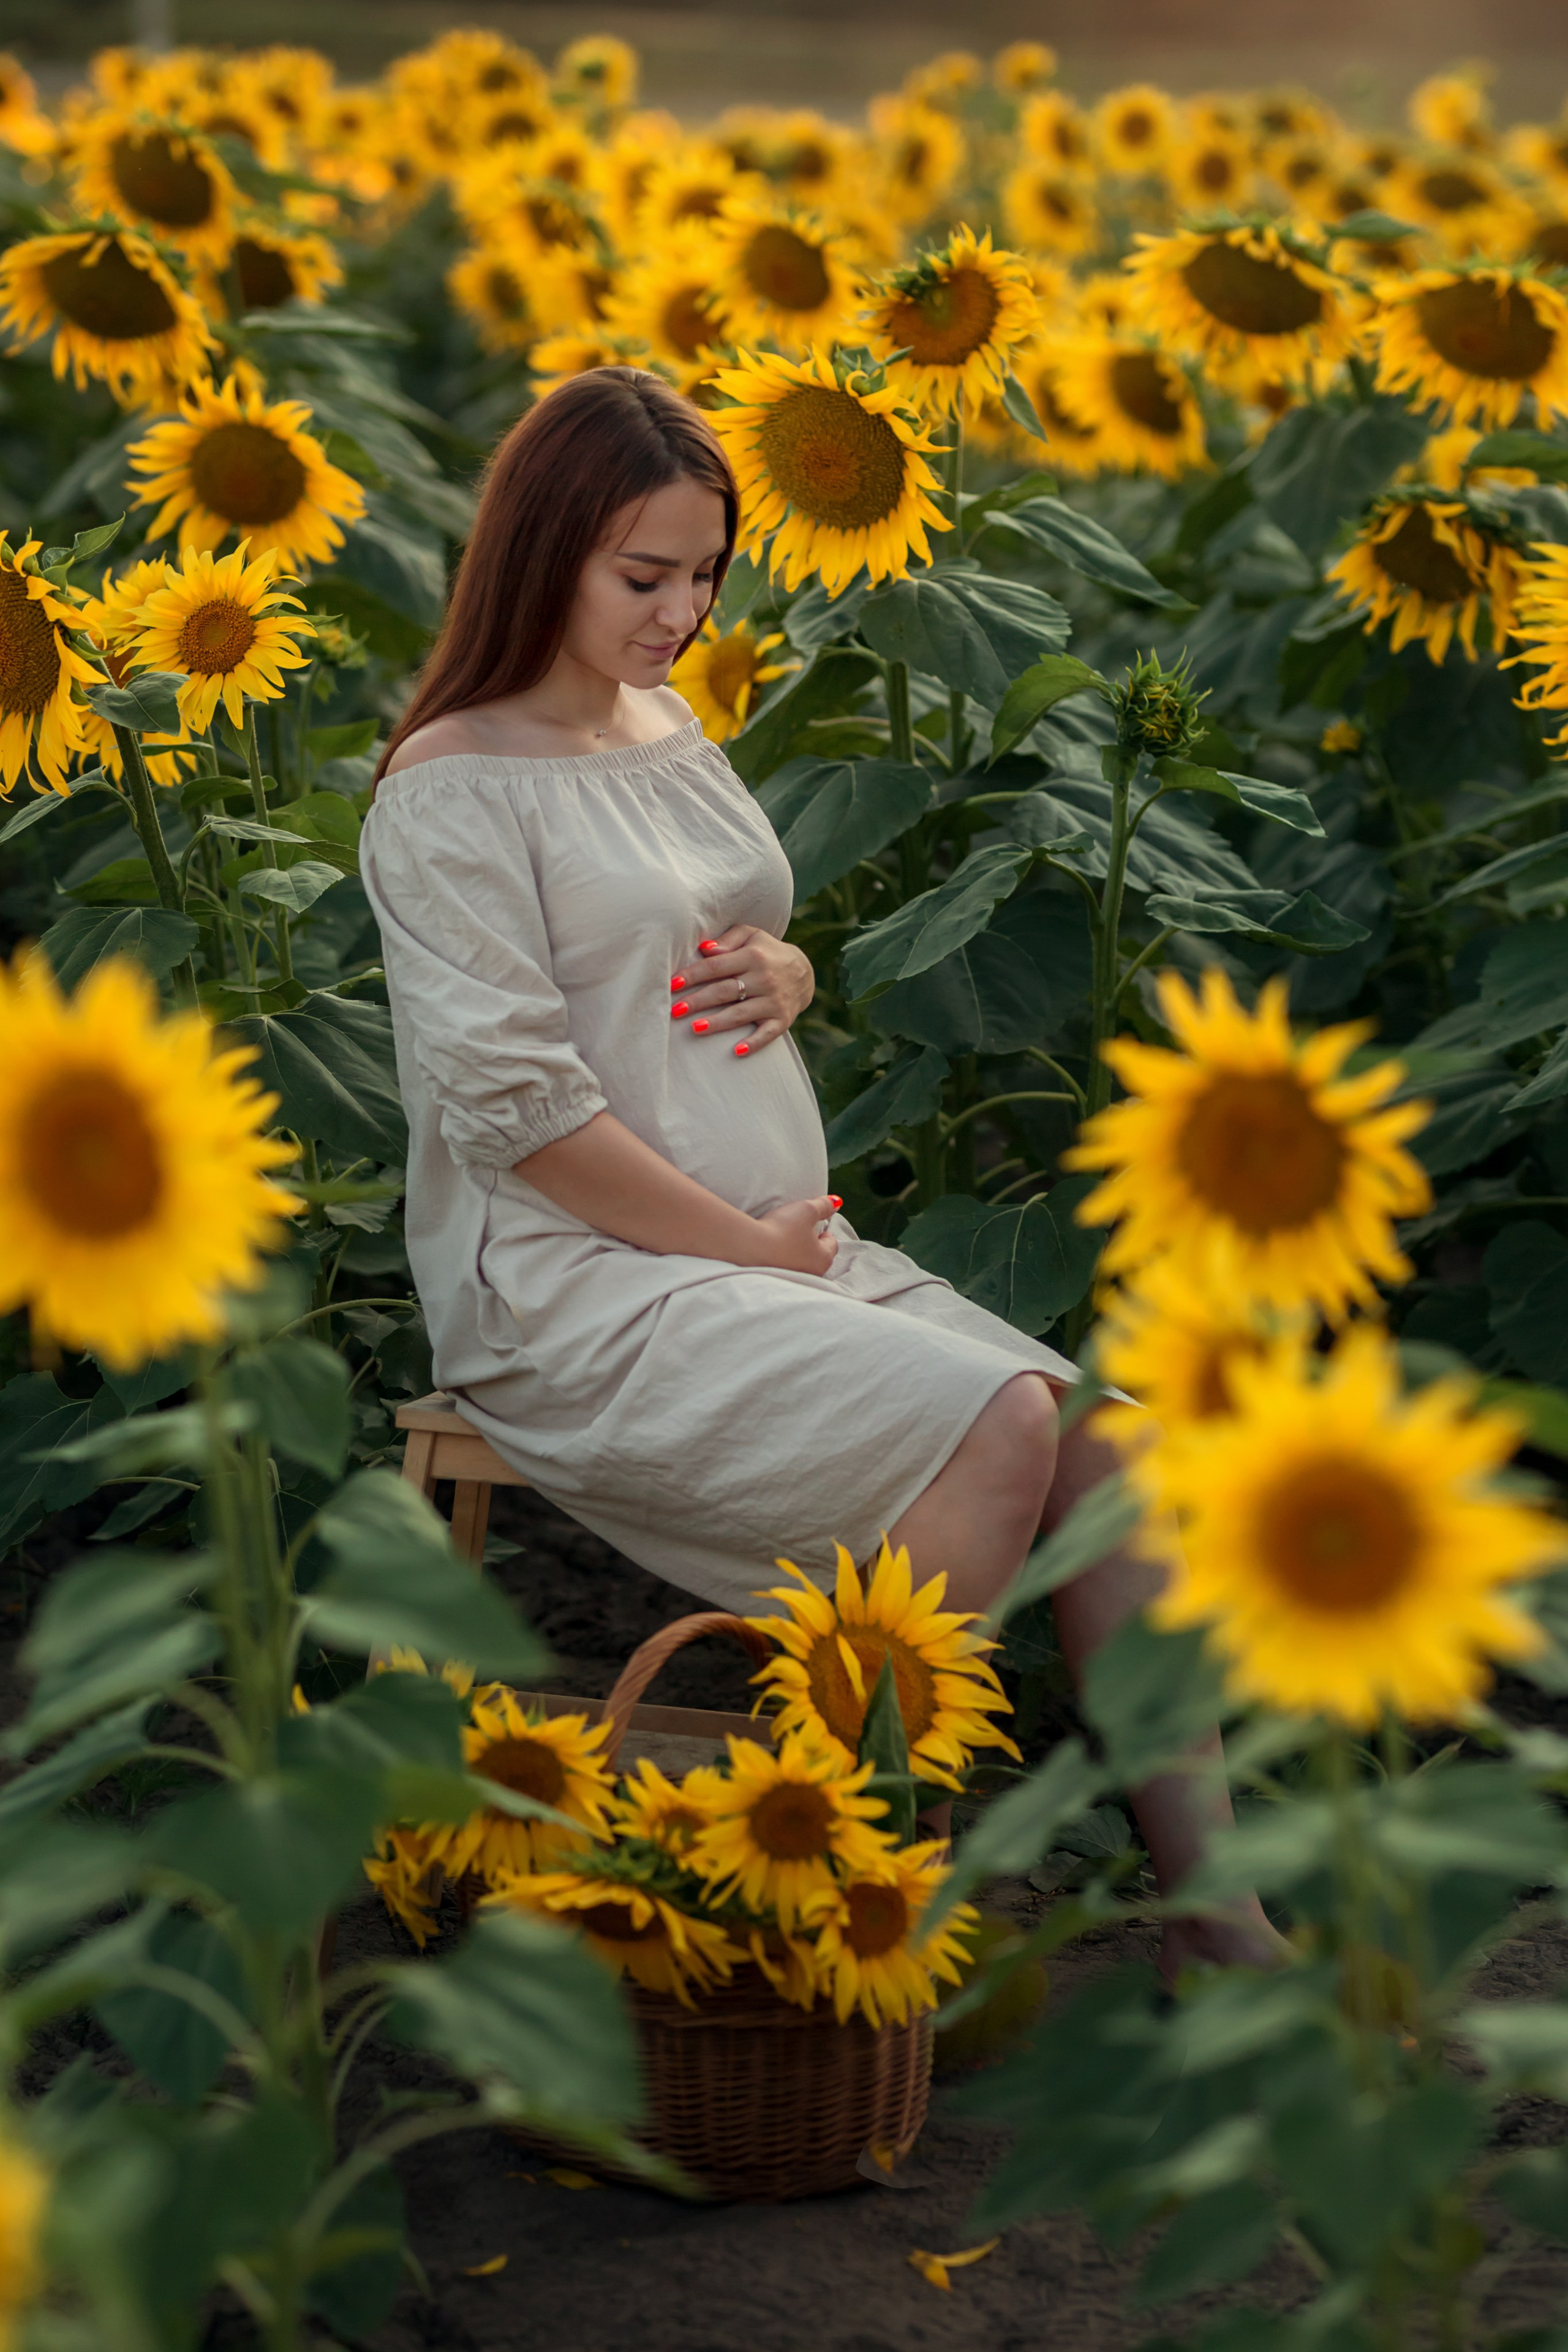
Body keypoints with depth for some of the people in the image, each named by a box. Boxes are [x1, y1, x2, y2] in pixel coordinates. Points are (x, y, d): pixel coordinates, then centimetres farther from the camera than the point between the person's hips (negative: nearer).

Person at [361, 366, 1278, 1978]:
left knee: (1103, 1441, -10)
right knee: (995, 1427, -25)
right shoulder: (450, 793, -9)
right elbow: (514, 1104, -16)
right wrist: (752, 1244, -13)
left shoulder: (672, 732, 15)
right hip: (580, 1292, -8)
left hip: (782, 1243, 8)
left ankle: (1210, 1921, -7)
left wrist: (786, 974, 3)